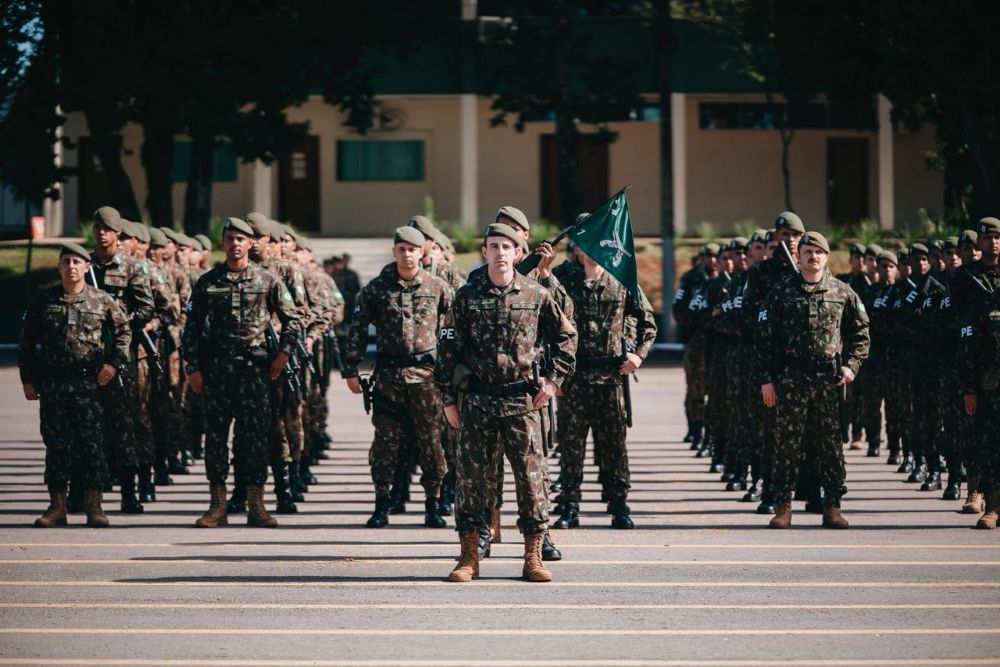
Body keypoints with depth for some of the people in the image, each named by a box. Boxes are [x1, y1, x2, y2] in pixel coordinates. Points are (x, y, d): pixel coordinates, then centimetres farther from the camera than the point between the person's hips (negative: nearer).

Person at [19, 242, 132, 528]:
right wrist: (28, 380, 7)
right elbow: (27, 342, 11)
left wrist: (114, 362, 0)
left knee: (92, 443, -4)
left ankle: (94, 506, 1)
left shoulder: (102, 301, 4)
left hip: (89, 382, -1)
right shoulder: (43, 301, 7)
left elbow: (123, 331, 13)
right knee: (56, 444, 3)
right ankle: (57, 506, 9)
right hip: (52, 383, 1)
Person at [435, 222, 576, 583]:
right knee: (472, 477, 2)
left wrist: (554, 378, 6)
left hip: (523, 403, 0)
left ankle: (533, 557, 8)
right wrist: (449, 399, 2)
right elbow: (449, 348, 4)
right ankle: (469, 556, 10)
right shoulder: (467, 295, 2)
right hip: (477, 401, 0)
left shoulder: (536, 295, 2)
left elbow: (566, 337, 14)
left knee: (531, 476, 0)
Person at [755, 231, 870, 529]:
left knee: (831, 443, 3)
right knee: (787, 443, 0)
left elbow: (861, 332, 13)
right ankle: (783, 506, 6)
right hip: (790, 379, -1)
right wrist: (766, 379, -1)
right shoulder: (781, 293, 4)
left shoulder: (843, 292, 6)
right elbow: (764, 337, 4)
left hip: (830, 380, 1)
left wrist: (851, 365, 0)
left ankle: (832, 506, 10)